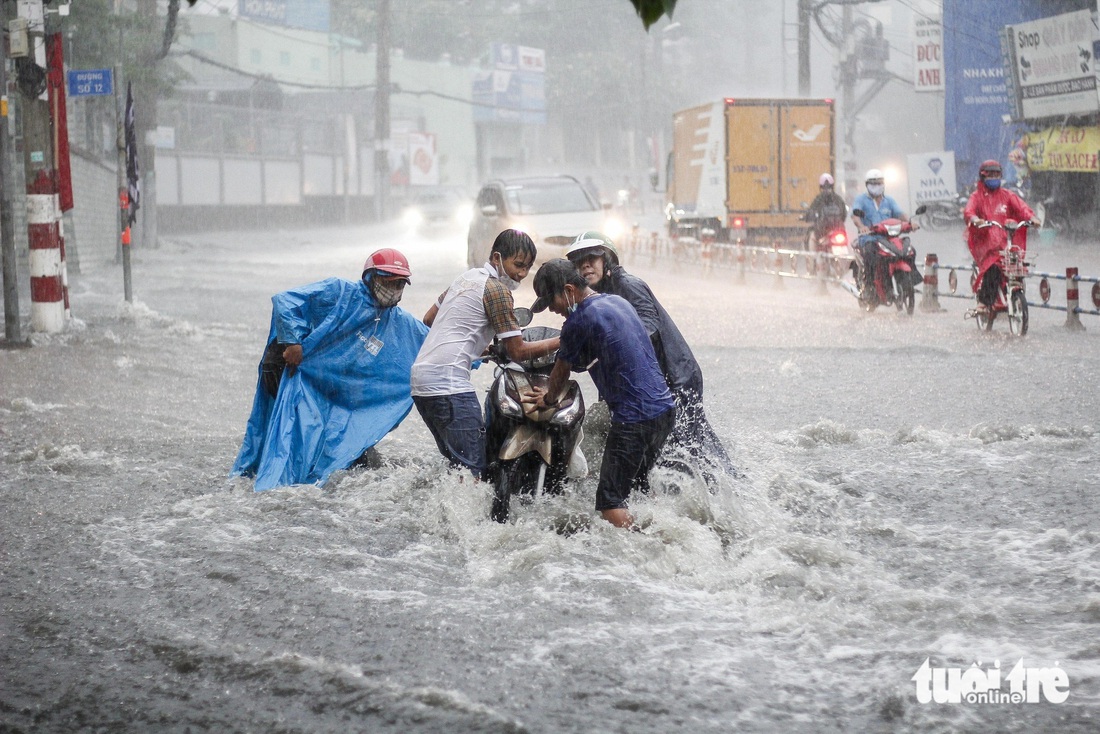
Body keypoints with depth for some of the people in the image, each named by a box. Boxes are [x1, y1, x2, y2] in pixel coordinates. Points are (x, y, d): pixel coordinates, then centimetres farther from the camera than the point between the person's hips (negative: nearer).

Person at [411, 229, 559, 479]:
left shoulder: (467, 277, 18)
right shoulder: (498, 290, -8)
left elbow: (429, 318, 28)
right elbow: (517, 351, -8)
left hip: (421, 375, 10)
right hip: (448, 381, -10)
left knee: (457, 463, 14)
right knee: (474, 470, -14)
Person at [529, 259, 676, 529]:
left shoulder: (580, 320, -11)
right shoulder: (618, 302, 16)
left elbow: (563, 369, 4)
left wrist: (549, 399, 23)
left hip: (634, 418, -9)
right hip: (665, 408, 9)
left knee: (611, 503, -8)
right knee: (638, 489, 22)